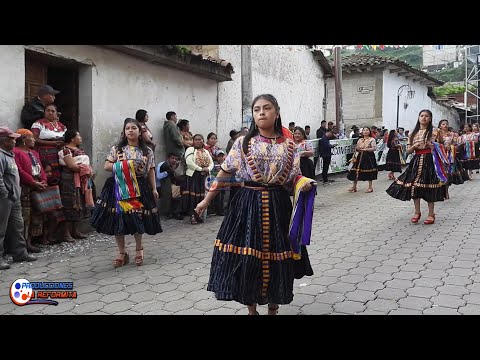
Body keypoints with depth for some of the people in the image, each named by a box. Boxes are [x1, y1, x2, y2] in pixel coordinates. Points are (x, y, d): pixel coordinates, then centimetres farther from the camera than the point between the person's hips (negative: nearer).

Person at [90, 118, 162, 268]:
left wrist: (154, 189, 1)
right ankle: (122, 253, 15)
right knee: (117, 220, 0)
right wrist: (121, 166, -12)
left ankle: (139, 248, 27)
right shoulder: (116, 149, 4)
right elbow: (106, 166, 2)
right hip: (119, 188, 0)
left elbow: (151, 171, 6)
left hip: (139, 188, 0)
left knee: (138, 219, 2)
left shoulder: (147, 151, 5)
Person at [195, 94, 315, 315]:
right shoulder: (243, 142, 1)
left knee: (275, 259, 8)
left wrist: (305, 185, -15)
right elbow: (224, 174, 4)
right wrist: (207, 200, 6)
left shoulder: (288, 145, 4)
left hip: (278, 207, 1)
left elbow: (294, 178, 8)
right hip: (248, 205, -1)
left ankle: (273, 309, 31)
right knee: (247, 259, 0)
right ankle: (251, 309, 23)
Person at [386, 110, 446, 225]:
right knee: (414, 186, 1)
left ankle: (431, 214, 10)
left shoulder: (434, 131, 2)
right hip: (416, 161, 4)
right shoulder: (413, 133, 11)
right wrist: (414, 146, -9)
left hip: (429, 161, -3)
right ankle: (417, 212, 16)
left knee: (429, 188, -3)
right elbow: (408, 151, 10)